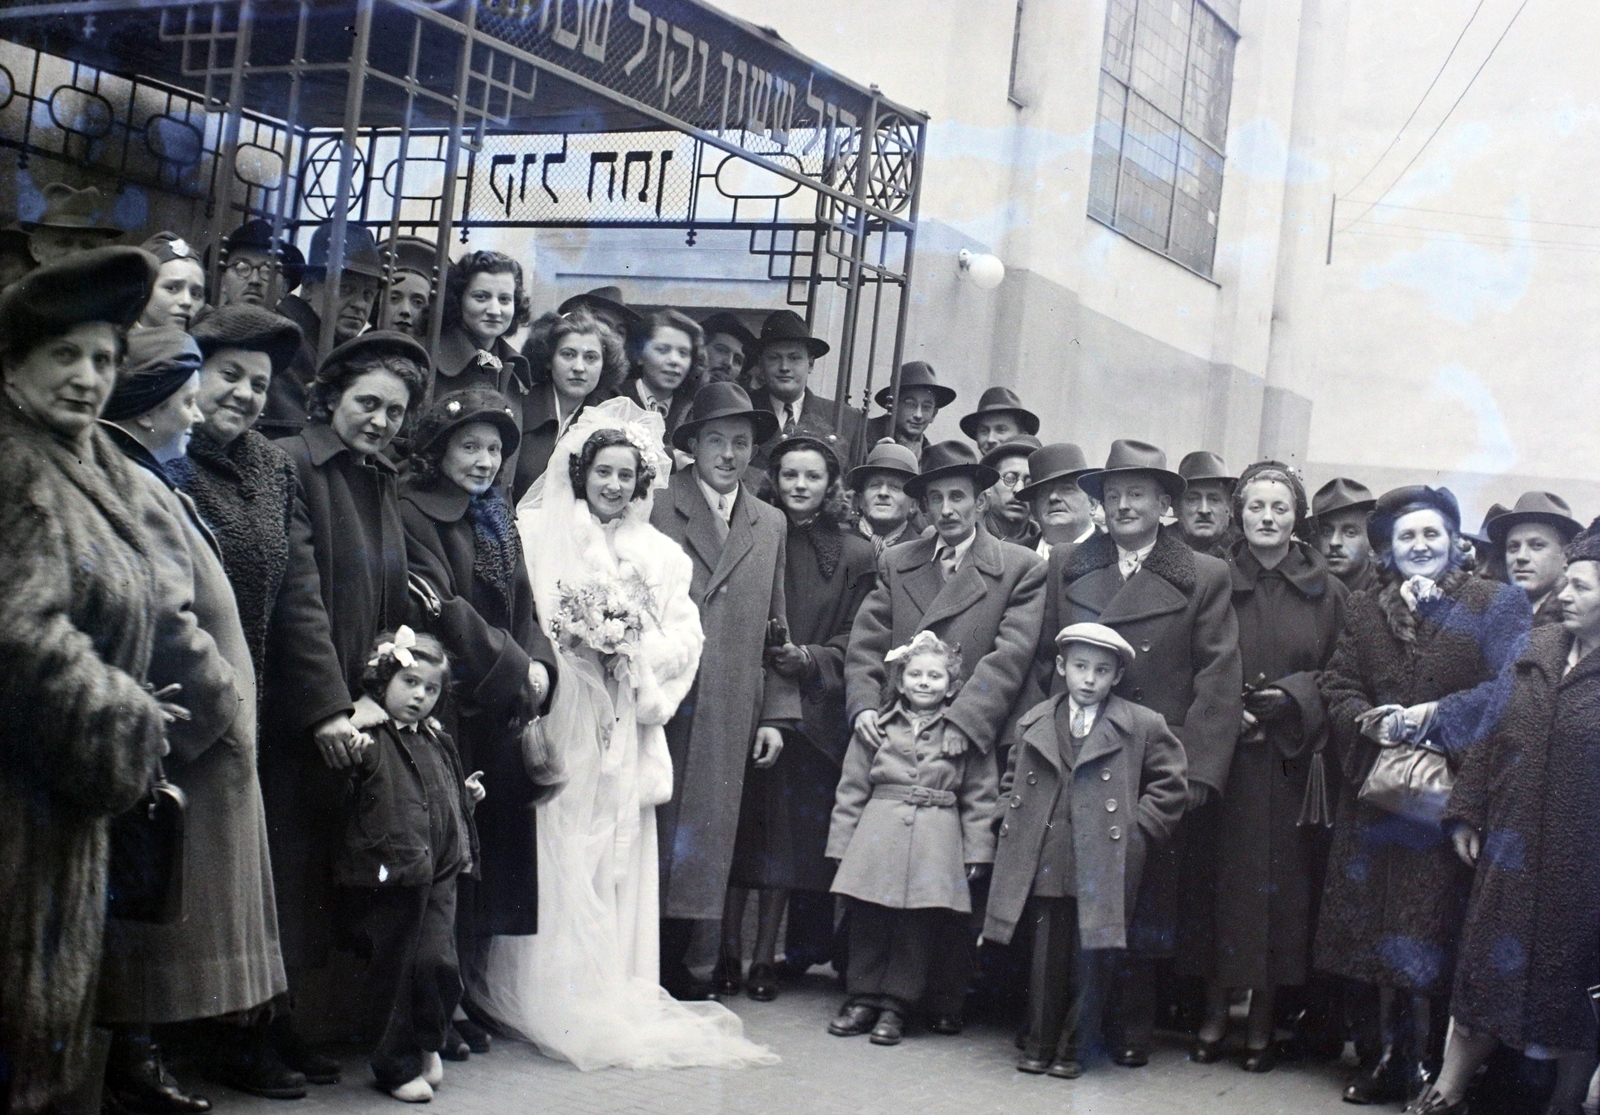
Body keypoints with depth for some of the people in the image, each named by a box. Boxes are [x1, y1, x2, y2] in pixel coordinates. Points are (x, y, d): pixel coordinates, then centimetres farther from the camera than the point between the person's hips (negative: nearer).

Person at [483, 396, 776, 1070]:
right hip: (557, 722, -3)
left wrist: (633, 645, -8)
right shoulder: (538, 535, 6)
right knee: (558, 859, -6)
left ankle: (614, 998, 8)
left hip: (625, 733, 3)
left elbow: (684, 641, 9)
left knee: (619, 862, 2)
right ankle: (555, 997, 0)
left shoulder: (661, 554, 14)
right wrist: (574, 639, -13)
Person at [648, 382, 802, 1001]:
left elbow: (775, 625, 16)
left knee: (704, 834, 3)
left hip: (728, 714, 3)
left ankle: (674, 960, 13)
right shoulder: (657, 506, 2)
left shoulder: (771, 525, 16)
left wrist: (776, 715, 10)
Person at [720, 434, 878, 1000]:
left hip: (812, 712, 0)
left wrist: (807, 658, -13)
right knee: (738, 826, 2)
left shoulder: (855, 555, 5)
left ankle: (766, 958, 12)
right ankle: (727, 955, 9)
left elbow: (854, 641, 3)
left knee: (789, 836, 4)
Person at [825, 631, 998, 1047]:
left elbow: (979, 798, 6)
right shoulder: (876, 728, 10)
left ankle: (895, 1004, 7)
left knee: (918, 923, -3)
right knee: (867, 918, 1)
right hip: (877, 833, 2)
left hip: (936, 839, -1)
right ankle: (863, 997, 14)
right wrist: (841, 844, 8)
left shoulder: (966, 734, 6)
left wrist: (977, 852, 0)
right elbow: (851, 790, 12)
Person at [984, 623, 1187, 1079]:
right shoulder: (1034, 723, 12)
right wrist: (1012, 819, 10)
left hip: (1102, 868, -2)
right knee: (1046, 958, 8)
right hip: (1045, 866, 3)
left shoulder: (1143, 726, 0)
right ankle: (1039, 1046, 20)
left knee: (1089, 961, 2)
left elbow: (1169, 786, 3)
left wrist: (1137, 831, -5)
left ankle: (1072, 1049, 15)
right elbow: (1011, 780, 24)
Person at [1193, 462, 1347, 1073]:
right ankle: (1214, 1013, 10)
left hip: (1294, 759, 1)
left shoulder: (1325, 591, 8)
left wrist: (1295, 697, -10)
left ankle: (1263, 1022, 12)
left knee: (1283, 881, 2)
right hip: (1226, 753, -1)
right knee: (1223, 877, -1)